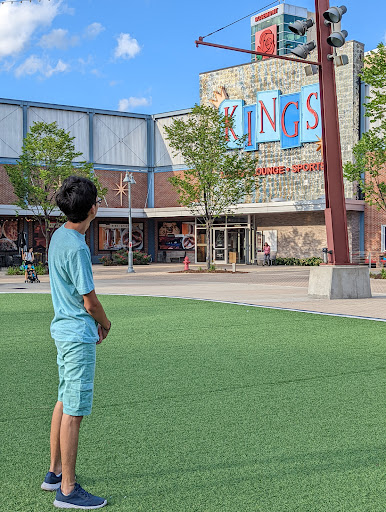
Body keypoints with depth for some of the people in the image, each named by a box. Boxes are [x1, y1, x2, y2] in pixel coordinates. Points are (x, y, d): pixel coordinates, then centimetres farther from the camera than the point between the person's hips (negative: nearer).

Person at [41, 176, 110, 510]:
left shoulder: (59, 236, 7)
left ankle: (55, 473, 31)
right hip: (79, 335, -10)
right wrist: (105, 323, 2)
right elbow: (90, 301, -17)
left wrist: (92, 322, 10)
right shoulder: (76, 248, -22)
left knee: (64, 403, 19)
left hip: (64, 329, 10)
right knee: (74, 411, -3)